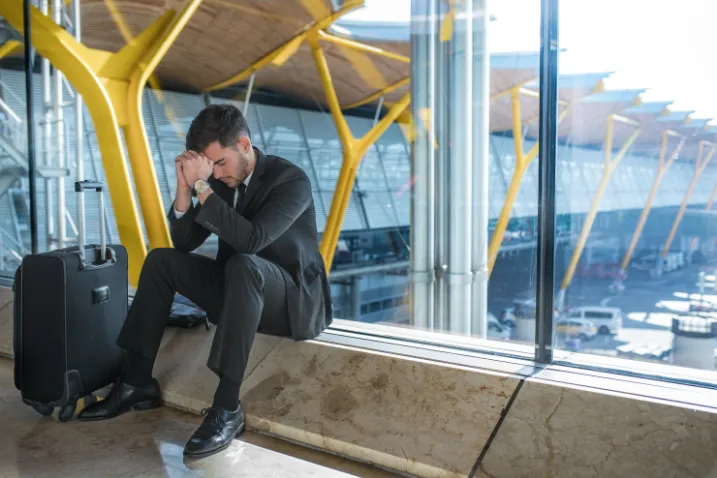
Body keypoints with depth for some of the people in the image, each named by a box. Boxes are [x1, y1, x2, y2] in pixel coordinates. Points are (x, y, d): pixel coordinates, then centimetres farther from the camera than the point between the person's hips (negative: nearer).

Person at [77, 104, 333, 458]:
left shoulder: (291, 180, -19)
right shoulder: (220, 179, 1)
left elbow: (251, 240, -34)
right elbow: (184, 242, 0)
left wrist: (202, 186, -32)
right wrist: (184, 186, -14)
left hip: (294, 302, -7)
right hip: (241, 290, 7)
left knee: (242, 264, -38)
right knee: (161, 259, -4)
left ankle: (227, 408, -34)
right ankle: (136, 382, -1)